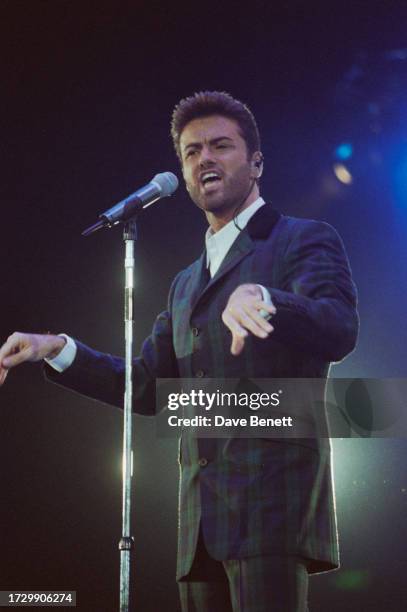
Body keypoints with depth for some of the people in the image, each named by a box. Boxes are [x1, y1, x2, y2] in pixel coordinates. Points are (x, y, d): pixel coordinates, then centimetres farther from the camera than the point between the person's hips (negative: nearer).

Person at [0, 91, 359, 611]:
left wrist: (261, 297, -34)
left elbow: (339, 331, -14)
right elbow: (147, 388, 23)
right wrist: (57, 350, 10)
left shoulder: (304, 240, 4)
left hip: (273, 508, -6)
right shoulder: (186, 285, 25)